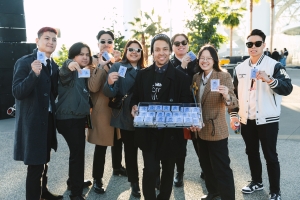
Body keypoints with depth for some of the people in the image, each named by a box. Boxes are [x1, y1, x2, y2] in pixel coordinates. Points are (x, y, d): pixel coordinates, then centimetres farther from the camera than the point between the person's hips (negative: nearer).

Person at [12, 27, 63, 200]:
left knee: (44, 160, 21)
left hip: (48, 119, 7)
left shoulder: (54, 65, 9)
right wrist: (34, 74, -35)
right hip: (32, 121, -7)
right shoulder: (24, 62, -12)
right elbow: (17, 93, -22)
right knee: (35, 165, -3)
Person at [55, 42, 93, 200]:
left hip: (80, 117, 9)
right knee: (77, 152, -7)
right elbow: (63, 73, -38)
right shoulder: (69, 73, -13)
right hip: (68, 119, -9)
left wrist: (87, 111, 10)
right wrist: (69, 65, -59)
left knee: (79, 150, 18)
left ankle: (74, 181, 37)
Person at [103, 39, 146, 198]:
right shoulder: (117, 67, -3)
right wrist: (110, 83, -32)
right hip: (126, 117, -3)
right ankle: (134, 183, 24)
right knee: (130, 150, 8)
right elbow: (110, 93, -12)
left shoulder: (145, 70, 8)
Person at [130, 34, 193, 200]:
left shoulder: (179, 76, 1)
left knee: (168, 169, 14)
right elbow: (135, 98, 8)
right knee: (150, 170, -6)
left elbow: (186, 103, -1)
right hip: (148, 131, 0)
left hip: (170, 131, 0)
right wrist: (134, 107, -14)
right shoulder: (142, 74, 6)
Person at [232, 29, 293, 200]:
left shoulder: (274, 65, -9)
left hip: (267, 120, -5)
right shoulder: (240, 68, 6)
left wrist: (269, 80, -34)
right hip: (246, 120, 5)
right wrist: (234, 115, 9)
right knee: (252, 152, 17)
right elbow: (235, 93, 13)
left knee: (270, 156, 3)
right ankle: (257, 182, 36)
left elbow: (288, 88, -18)